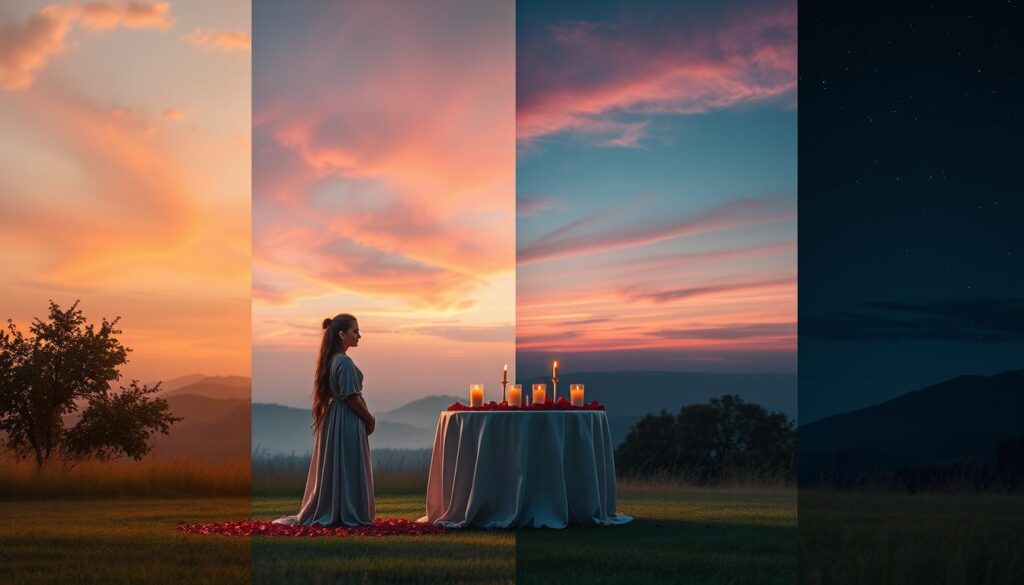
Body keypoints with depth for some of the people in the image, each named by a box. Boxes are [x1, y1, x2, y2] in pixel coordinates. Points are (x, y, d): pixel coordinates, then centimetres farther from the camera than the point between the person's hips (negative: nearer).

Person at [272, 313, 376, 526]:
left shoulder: (332, 360, 11)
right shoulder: (344, 362, -18)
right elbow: (352, 397, -18)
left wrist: (365, 417, 14)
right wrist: (370, 419, -6)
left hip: (334, 419, 9)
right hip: (348, 422, -9)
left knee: (334, 467, 12)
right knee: (348, 468, -2)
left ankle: (326, 512, 14)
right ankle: (350, 514, 3)